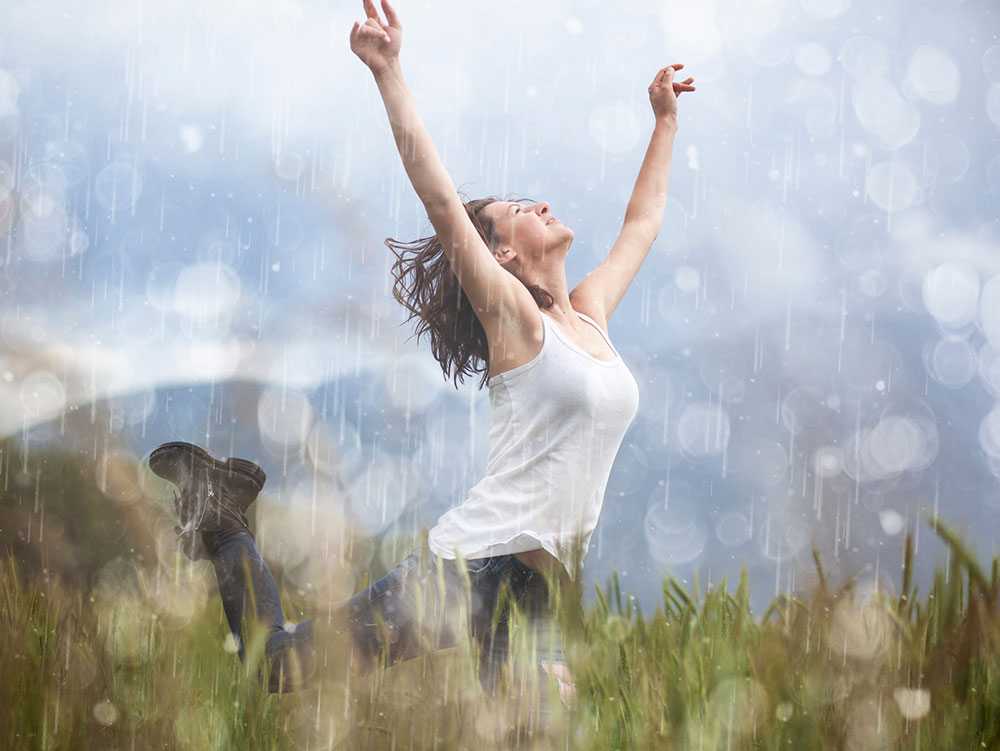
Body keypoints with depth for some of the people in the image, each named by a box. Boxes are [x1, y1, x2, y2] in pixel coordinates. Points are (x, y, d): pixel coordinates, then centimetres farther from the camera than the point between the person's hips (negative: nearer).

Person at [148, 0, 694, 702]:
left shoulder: (589, 315, 15)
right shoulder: (514, 319, -4)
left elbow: (642, 223, 31)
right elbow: (441, 199, -16)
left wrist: (666, 120, 36)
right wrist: (389, 73, -23)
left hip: (541, 588, 7)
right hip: (472, 564, -7)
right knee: (279, 668, -6)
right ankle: (222, 521, 17)